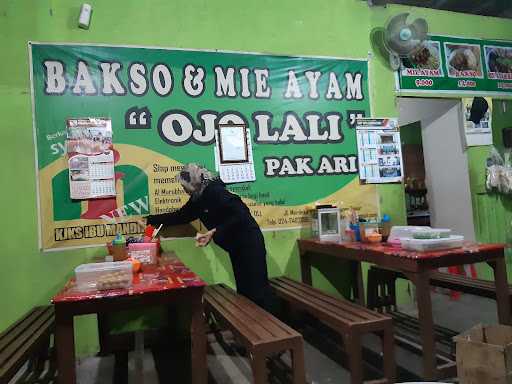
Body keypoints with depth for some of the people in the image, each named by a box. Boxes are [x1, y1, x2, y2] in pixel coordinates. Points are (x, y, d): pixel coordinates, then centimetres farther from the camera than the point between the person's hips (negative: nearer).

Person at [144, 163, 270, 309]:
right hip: (236, 246, 9)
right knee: (243, 291, 13)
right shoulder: (198, 199, 8)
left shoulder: (215, 191, -20)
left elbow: (240, 216, -27)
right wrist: (149, 220, 22)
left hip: (249, 242, -9)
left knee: (257, 293, -6)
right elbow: (180, 216, 20)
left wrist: (214, 233, -27)